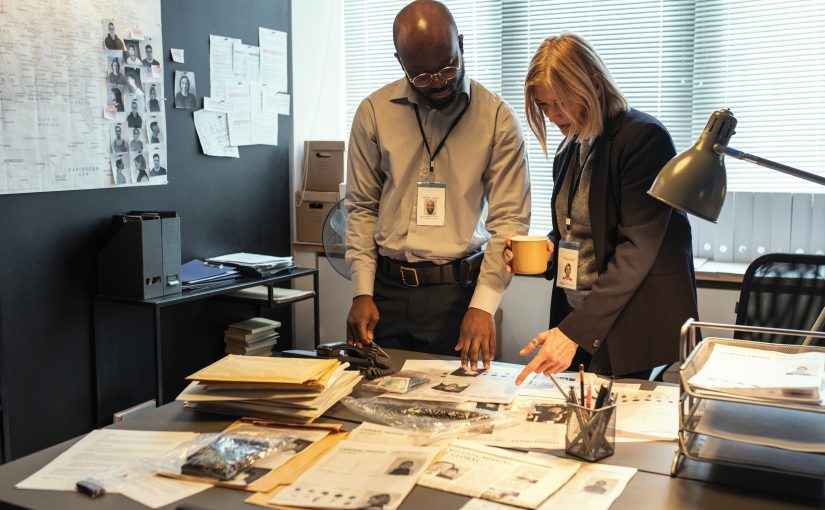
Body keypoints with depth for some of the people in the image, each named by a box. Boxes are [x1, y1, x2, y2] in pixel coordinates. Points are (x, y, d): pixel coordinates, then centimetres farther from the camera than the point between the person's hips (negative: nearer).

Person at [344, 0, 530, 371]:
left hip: (456, 289, -2)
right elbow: (362, 209, 6)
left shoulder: (497, 118, -5)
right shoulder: (373, 113, 1)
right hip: (387, 287, 2)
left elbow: (509, 221, -7)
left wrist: (483, 305, -16)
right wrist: (362, 292, -2)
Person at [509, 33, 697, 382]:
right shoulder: (568, 151, 12)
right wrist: (548, 250, -1)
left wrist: (575, 331, -25)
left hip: (629, 325, -6)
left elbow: (637, 249, -19)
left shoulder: (644, 137, -12)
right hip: (576, 319, 7)